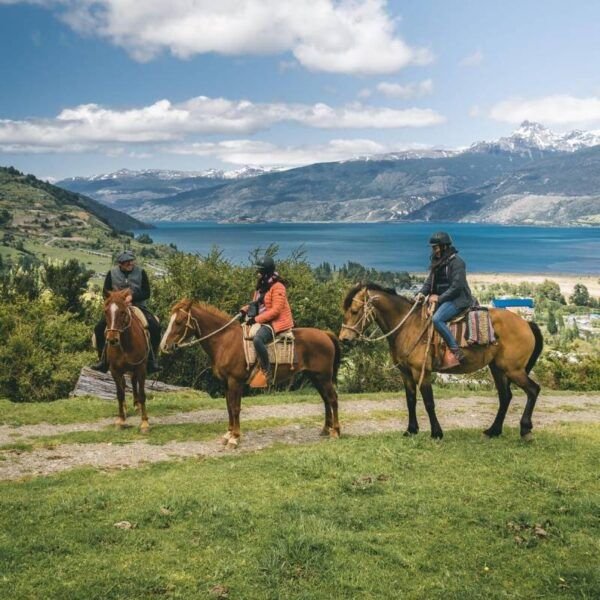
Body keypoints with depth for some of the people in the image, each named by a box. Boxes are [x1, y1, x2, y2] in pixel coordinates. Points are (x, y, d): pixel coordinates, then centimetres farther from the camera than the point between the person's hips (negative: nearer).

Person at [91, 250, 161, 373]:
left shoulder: (141, 272, -1)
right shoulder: (112, 273, 1)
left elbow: (147, 293, -3)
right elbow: (105, 292, 5)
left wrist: (132, 297, -20)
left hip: (138, 305, -1)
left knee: (155, 327, -25)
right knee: (99, 328, -19)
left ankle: (152, 360, -11)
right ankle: (103, 360, -1)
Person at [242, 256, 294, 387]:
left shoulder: (277, 287, -13)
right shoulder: (261, 286, 14)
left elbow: (276, 310, -20)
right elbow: (256, 303, 22)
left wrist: (256, 319, -22)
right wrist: (246, 309, 1)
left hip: (277, 322, -11)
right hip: (263, 321, 11)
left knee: (257, 338, -36)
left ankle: (266, 373, -32)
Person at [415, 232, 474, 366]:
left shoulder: (456, 261, -14)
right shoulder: (437, 262, 13)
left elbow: (457, 286, -19)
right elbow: (430, 280, 14)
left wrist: (440, 298, -19)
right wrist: (422, 293, -5)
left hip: (457, 299, -10)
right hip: (443, 299, 10)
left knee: (436, 318, -30)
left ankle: (456, 352, -27)